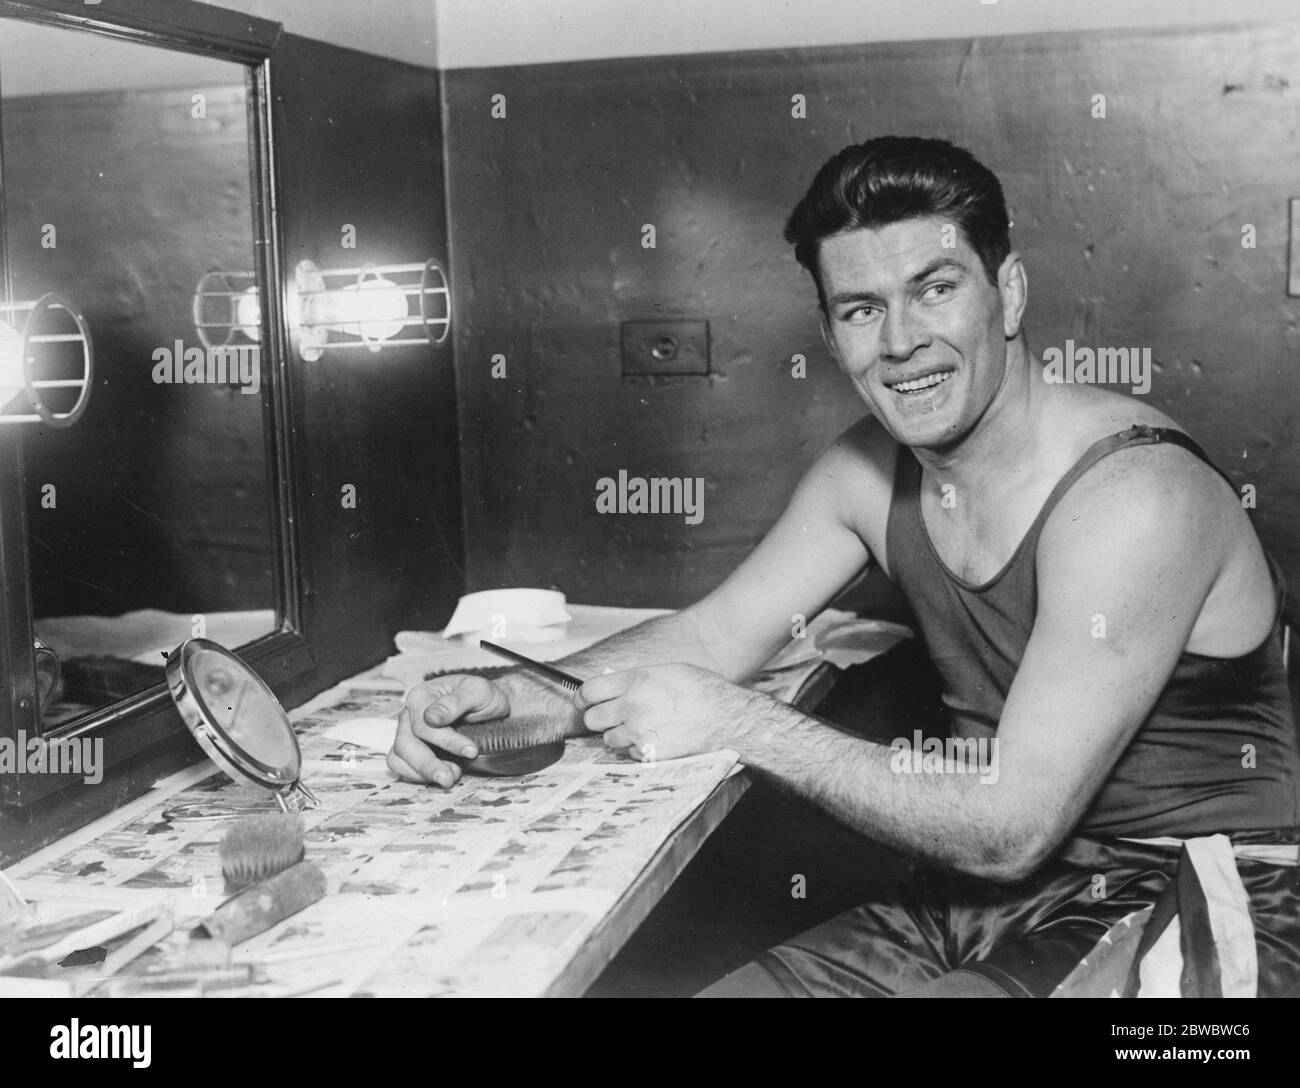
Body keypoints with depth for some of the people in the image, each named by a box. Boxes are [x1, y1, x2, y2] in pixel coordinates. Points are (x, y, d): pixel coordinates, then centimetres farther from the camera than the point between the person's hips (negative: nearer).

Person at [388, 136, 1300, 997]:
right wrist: (513, 697, -11)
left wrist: (738, 722, -22)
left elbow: (1010, 828, -24)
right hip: (993, 903, 6)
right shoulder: (871, 469, 1)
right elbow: (712, 634, 7)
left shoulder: (1134, 495, -24)